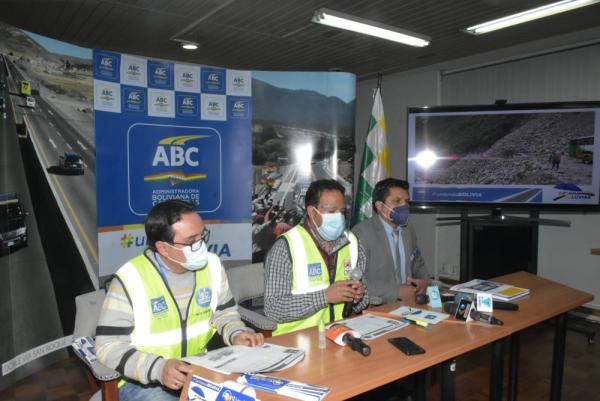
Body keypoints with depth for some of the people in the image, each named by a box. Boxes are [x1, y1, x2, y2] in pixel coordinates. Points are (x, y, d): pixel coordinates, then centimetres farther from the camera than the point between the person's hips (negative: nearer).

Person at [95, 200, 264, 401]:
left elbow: (224, 313, 10)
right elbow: (108, 346, -16)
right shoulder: (130, 278, -18)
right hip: (144, 382, -3)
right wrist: (158, 368, -30)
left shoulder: (212, 264, -4)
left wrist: (236, 334, -11)